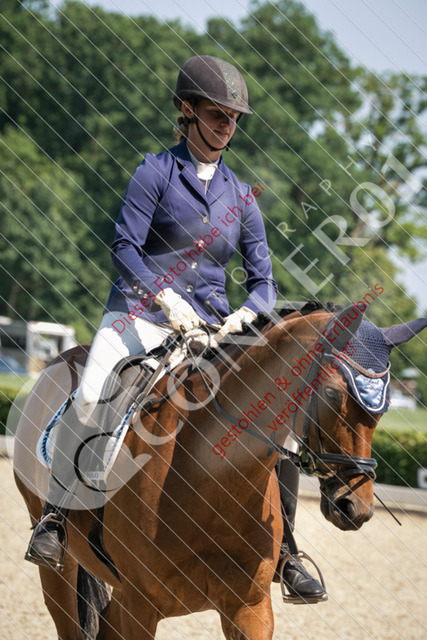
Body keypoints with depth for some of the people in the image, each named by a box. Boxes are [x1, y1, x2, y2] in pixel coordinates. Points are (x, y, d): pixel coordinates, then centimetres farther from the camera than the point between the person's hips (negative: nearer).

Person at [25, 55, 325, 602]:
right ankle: (55, 516, -14)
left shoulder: (240, 197, 12)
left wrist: (244, 315, -11)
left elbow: (263, 280, 10)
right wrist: (165, 297, -22)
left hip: (211, 327, 4)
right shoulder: (158, 171, 0)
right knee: (89, 398, -30)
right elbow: (124, 246, -8)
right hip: (140, 312, -4)